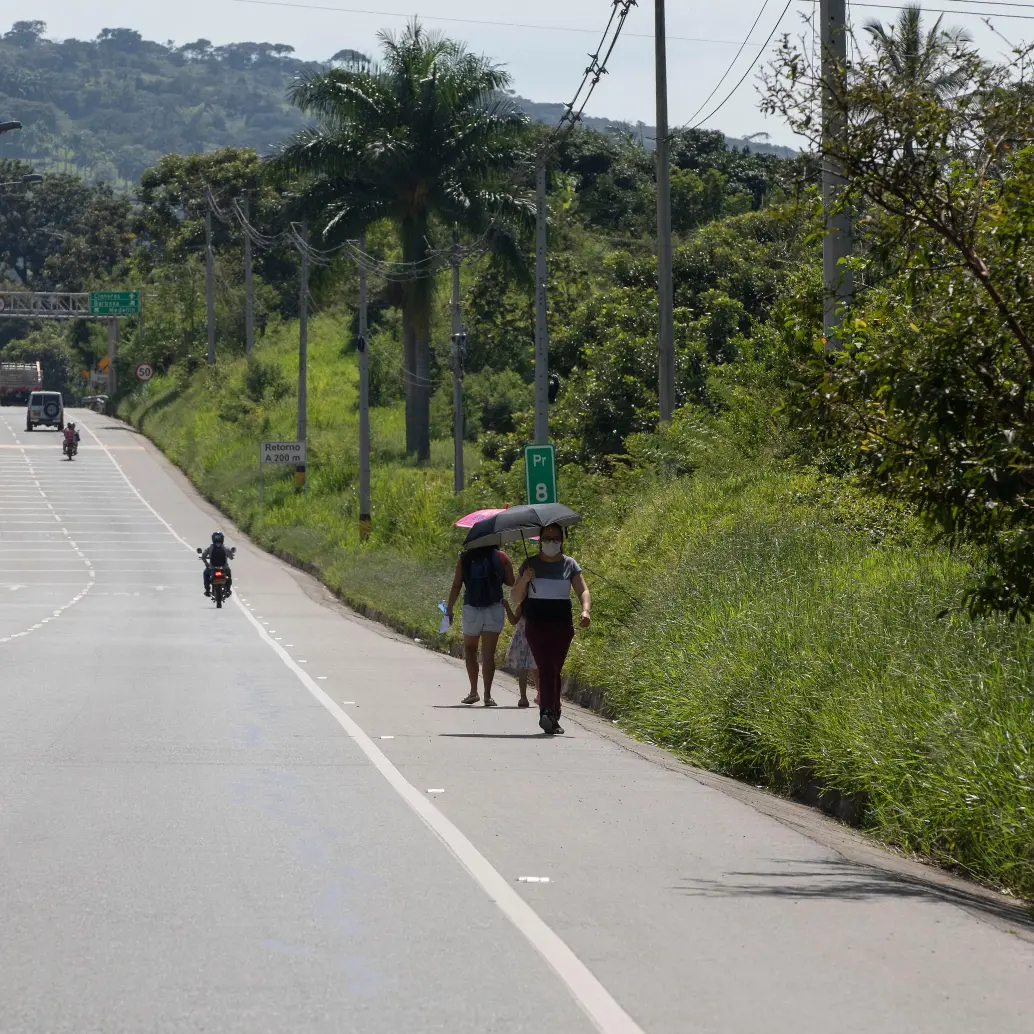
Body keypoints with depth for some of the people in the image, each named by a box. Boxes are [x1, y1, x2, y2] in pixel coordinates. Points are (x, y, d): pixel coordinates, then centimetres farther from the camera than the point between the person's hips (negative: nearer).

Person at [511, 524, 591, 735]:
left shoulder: (570, 564, 9)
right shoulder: (530, 564, 6)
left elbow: (583, 591, 1)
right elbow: (515, 599, 7)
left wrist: (586, 610, -20)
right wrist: (525, 579, -13)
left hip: (562, 624, 2)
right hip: (536, 624, -2)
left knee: (554, 670, 4)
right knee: (546, 667, -17)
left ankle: (551, 717, 10)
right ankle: (548, 713, -28)